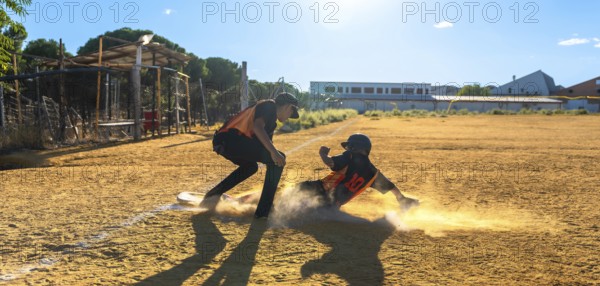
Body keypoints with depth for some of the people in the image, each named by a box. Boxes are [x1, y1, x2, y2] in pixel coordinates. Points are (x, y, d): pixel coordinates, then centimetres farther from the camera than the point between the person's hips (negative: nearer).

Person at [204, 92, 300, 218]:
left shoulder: (271, 119, 30)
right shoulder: (270, 105, 2)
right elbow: (257, 127, -19)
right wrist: (274, 152, -26)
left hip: (222, 143, 10)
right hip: (232, 138, -10)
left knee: (250, 166, 35)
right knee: (278, 159, -11)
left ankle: (213, 195, 35)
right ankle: (263, 211, -9)